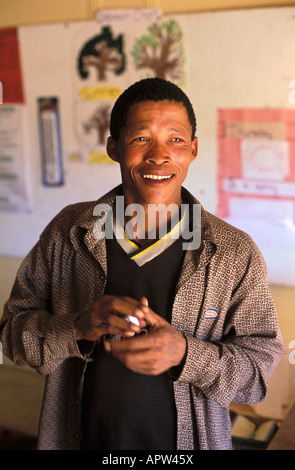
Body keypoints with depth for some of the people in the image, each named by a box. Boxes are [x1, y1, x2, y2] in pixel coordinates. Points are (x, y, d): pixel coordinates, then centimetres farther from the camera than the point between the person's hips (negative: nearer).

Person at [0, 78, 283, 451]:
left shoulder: (236, 254, -12)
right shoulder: (67, 232, -7)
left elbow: (261, 367, -10)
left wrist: (185, 354, -28)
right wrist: (77, 328, -24)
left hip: (189, 441, -1)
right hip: (83, 438, 2)